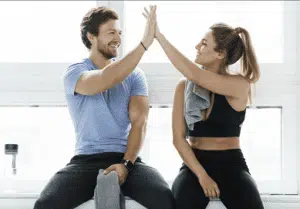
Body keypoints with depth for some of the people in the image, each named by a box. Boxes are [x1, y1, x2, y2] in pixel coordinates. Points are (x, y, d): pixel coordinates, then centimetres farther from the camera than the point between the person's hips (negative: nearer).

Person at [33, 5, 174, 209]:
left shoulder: (135, 75, 10)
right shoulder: (75, 72, 1)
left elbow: (139, 122, -1)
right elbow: (104, 81, -21)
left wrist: (126, 164, -18)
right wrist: (145, 43, -27)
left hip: (126, 158, 1)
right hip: (86, 160, -1)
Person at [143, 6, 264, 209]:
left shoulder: (239, 85, -7)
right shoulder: (184, 86, 2)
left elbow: (195, 75, -23)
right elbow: (178, 138, -2)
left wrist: (159, 35, -19)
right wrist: (201, 175, -15)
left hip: (231, 164, -1)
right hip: (194, 164, 1)